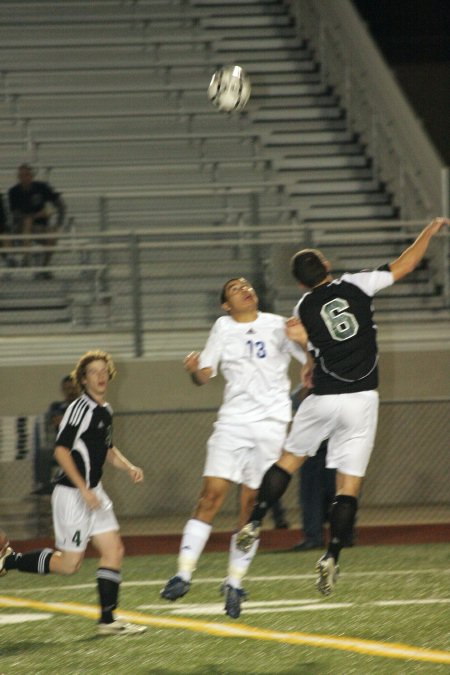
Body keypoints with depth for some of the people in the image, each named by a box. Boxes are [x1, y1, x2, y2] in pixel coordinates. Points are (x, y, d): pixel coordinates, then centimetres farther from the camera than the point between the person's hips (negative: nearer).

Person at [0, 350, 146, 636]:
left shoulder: (105, 411, 13)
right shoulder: (80, 408, -15)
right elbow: (61, 451, -20)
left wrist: (129, 467, 10)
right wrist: (84, 490, -23)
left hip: (93, 492, 9)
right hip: (72, 493, -9)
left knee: (114, 550, 1)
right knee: (68, 564, -6)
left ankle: (108, 620, 4)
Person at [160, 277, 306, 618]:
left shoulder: (277, 325, 7)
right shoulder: (223, 327, 11)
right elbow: (205, 375, 12)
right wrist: (194, 369, -11)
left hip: (272, 423, -1)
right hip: (233, 420, 1)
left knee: (252, 505, -1)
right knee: (212, 494, -12)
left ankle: (235, 583, 7)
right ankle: (184, 573, -11)